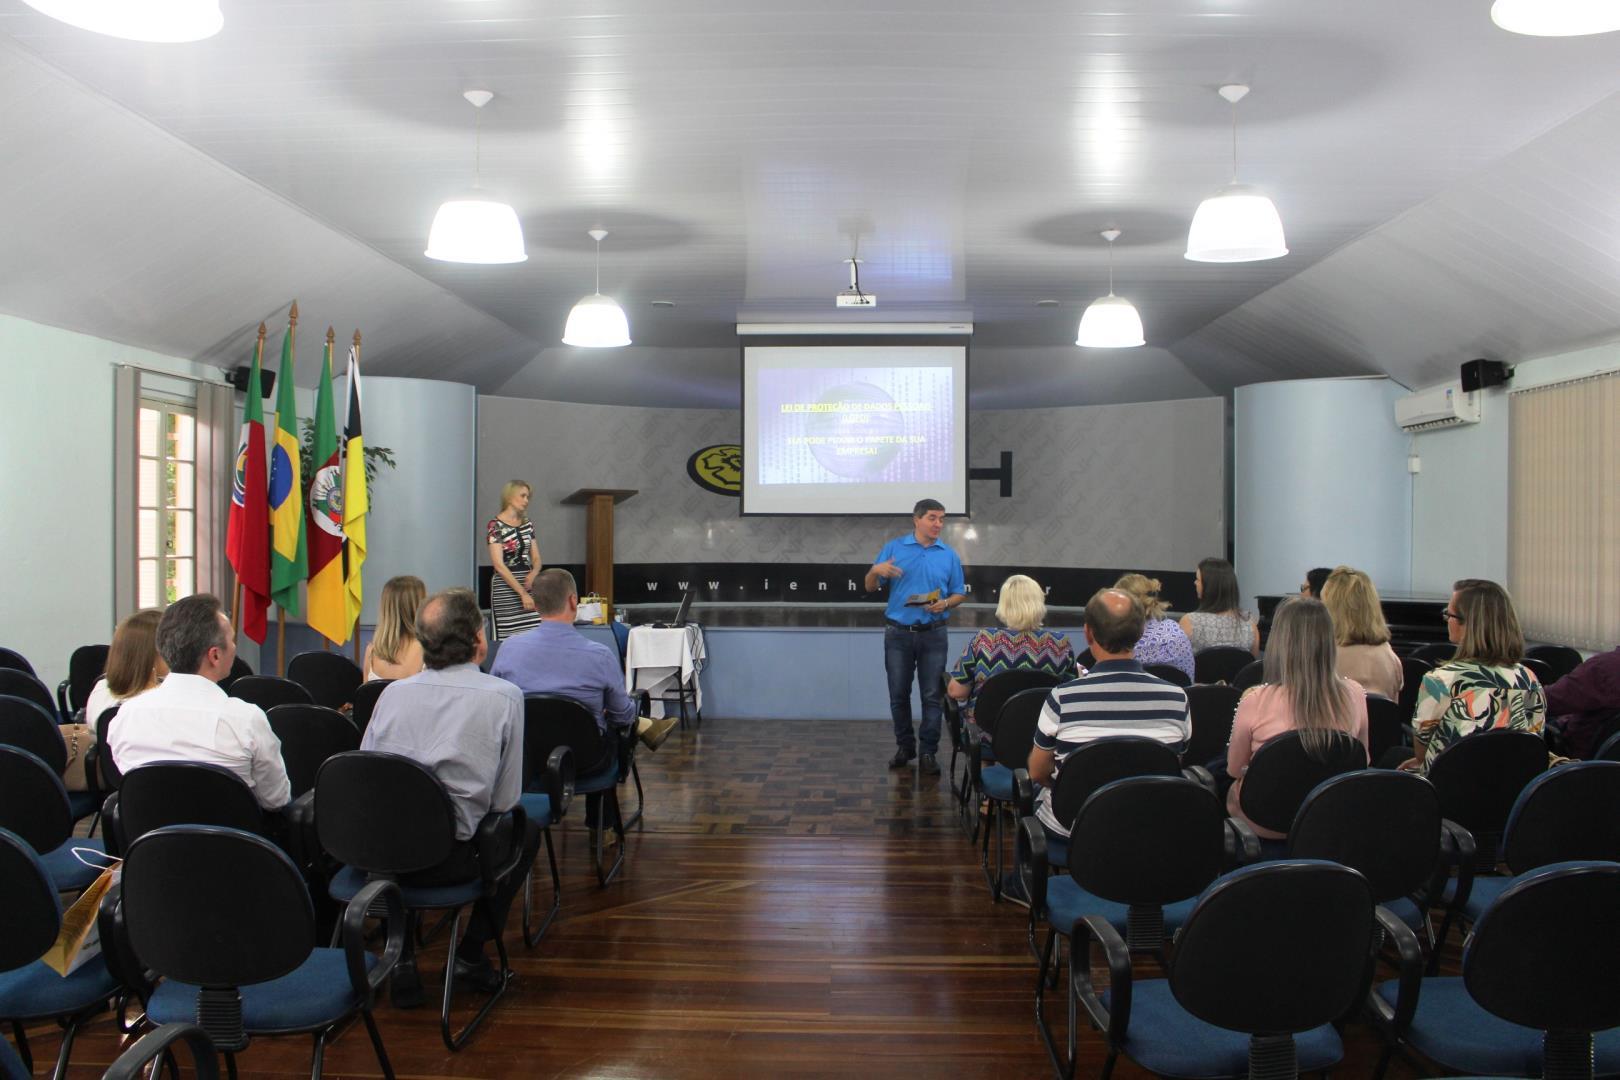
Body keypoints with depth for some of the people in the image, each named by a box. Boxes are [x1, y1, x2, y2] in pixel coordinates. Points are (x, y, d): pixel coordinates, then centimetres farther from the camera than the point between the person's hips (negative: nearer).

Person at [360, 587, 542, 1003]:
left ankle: (401, 957, 24)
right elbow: (505, 801, -3)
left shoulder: (394, 691, 5)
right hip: (448, 857, -3)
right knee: (526, 830, 24)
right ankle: (472, 955, 19)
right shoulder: (504, 696, -5)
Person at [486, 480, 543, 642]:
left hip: (528, 585, 5)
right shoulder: (496, 525, -6)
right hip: (505, 587, -5)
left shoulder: (527, 524, 12)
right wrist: (522, 593, -17)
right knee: (506, 639, -6)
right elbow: (499, 565, -13)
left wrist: (534, 572, -8)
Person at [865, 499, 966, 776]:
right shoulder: (894, 548, 3)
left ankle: (928, 752, 7)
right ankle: (904, 746, 22)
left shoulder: (949, 555, 6)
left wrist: (945, 603, -13)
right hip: (899, 634, 0)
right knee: (898, 694, 7)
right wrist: (876, 570, -18)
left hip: (933, 635, 0)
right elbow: (870, 587, 4)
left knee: (933, 696, 0)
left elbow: (959, 593, 9)